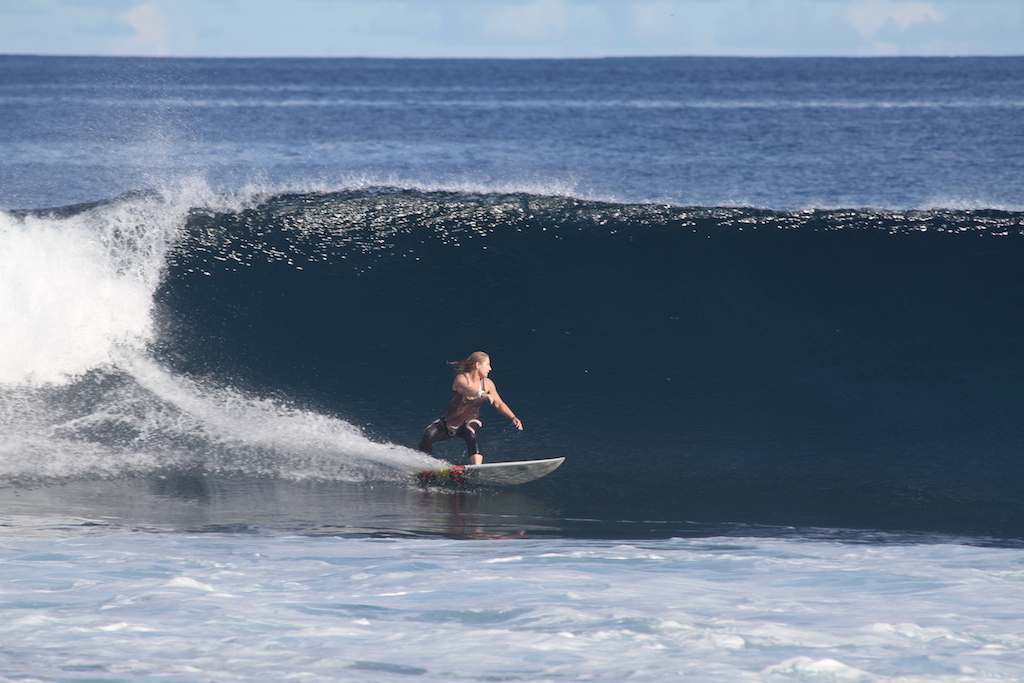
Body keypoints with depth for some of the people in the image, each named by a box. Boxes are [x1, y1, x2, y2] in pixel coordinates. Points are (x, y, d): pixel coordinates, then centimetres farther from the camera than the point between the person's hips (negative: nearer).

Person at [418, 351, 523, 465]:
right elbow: (466, 390, -43)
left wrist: (513, 417, -11)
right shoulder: (461, 379, -19)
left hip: (470, 421, 2)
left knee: (472, 433, -35)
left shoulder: (487, 384, -3)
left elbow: (499, 404, 5)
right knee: (429, 434, -25)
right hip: (450, 421, -2)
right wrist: (482, 395, -64)